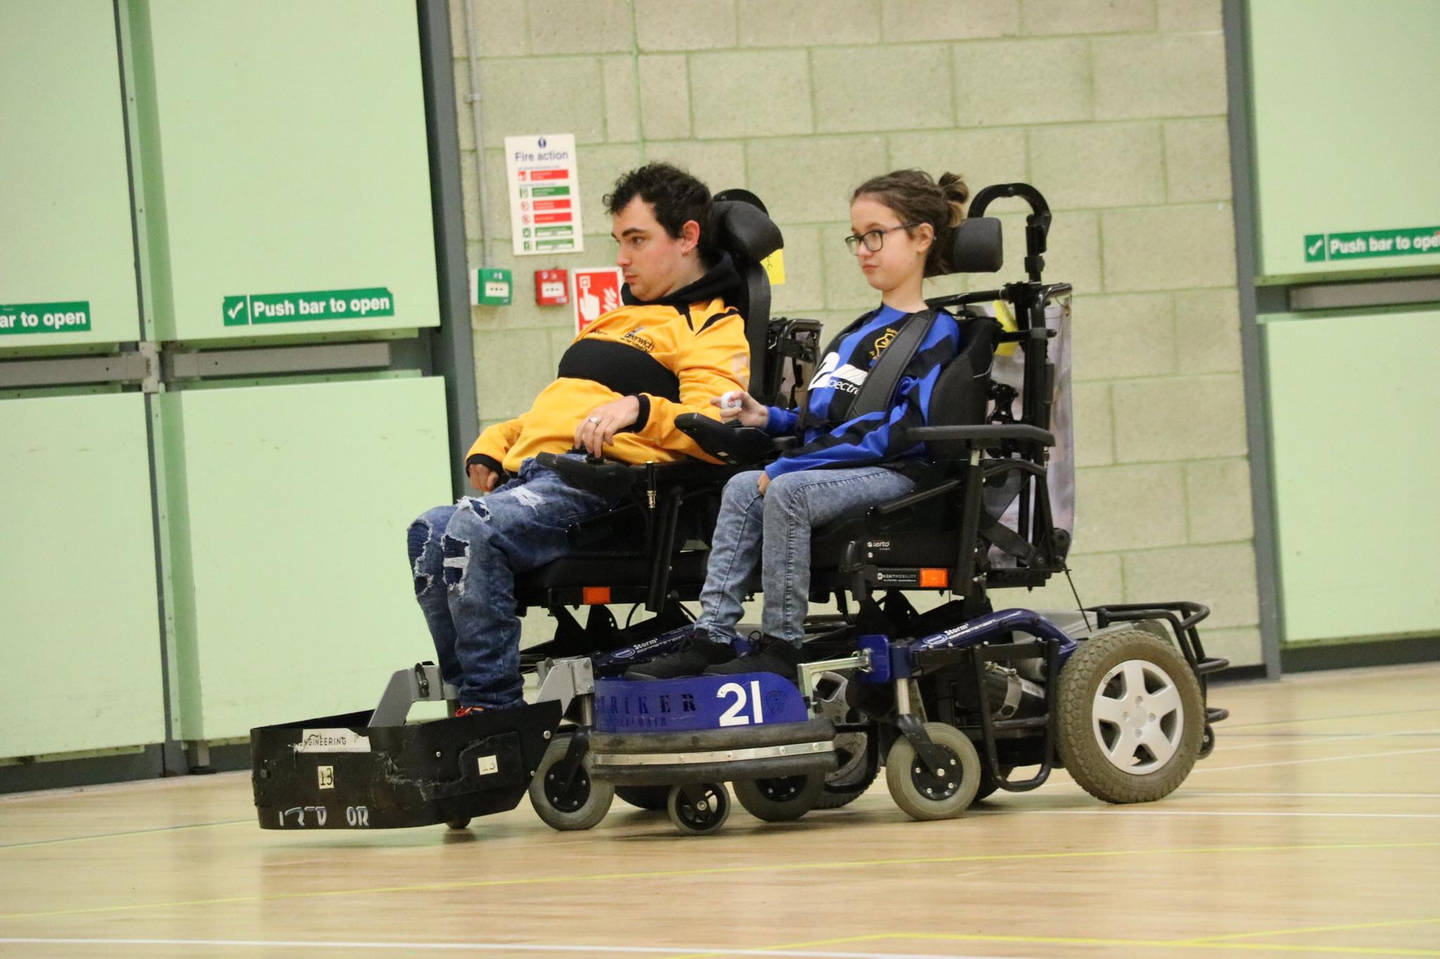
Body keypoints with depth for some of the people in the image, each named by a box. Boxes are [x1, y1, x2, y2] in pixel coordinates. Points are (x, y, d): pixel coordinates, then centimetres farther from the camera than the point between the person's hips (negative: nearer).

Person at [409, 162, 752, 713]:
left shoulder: (716, 330, 7)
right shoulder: (616, 324, 37)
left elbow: (710, 429, -10)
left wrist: (638, 409, -27)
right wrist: (493, 446, 21)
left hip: (601, 480, -8)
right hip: (532, 475, 8)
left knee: (474, 528, -32)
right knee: (430, 532, -21)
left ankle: (493, 704, -29)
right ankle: (470, 693, -23)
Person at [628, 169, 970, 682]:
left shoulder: (934, 331, -5)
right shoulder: (859, 332, 24)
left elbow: (903, 431, -16)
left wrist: (790, 465, -18)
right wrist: (769, 418, 7)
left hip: (893, 473, -8)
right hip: (835, 468, 8)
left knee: (788, 491, -29)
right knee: (742, 488, -13)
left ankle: (780, 647, -25)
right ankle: (711, 636, -20)